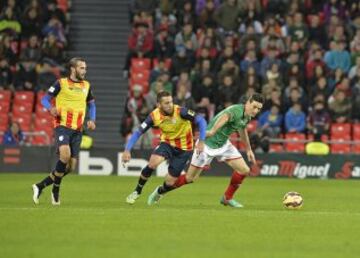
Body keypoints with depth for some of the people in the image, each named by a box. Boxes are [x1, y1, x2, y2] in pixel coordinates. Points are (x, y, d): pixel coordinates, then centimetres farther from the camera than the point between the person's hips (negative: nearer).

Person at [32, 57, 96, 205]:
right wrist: (51, 108, -21)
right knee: (65, 155, -28)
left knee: (70, 166, 0)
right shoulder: (61, 83, -1)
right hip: (62, 126, -5)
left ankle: (40, 186, 14)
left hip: (77, 130, 5)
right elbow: (45, 99, 1)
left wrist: (92, 120, 6)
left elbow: (91, 104, 24)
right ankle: (56, 190, -9)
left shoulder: (86, 86, 12)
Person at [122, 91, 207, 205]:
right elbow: (138, 133, -13)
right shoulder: (154, 116, -18)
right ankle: (137, 192, -4)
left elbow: (201, 121, -23)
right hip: (167, 143, 2)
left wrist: (201, 142, -33)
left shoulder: (180, 112, -27)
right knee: (153, 163, -27)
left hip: (183, 149, -2)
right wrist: (127, 150, -24)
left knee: (170, 183, -3)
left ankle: (159, 192, 35)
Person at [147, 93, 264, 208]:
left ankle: (227, 198, 17)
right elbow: (225, 116, -51)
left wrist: (248, 149, 28)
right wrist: (213, 130, -68)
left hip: (223, 144, 8)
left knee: (244, 170, -3)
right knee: (190, 178, 0)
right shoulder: (236, 111, -30)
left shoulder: (247, 116, -2)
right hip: (208, 144, -8)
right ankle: (160, 191, 21)